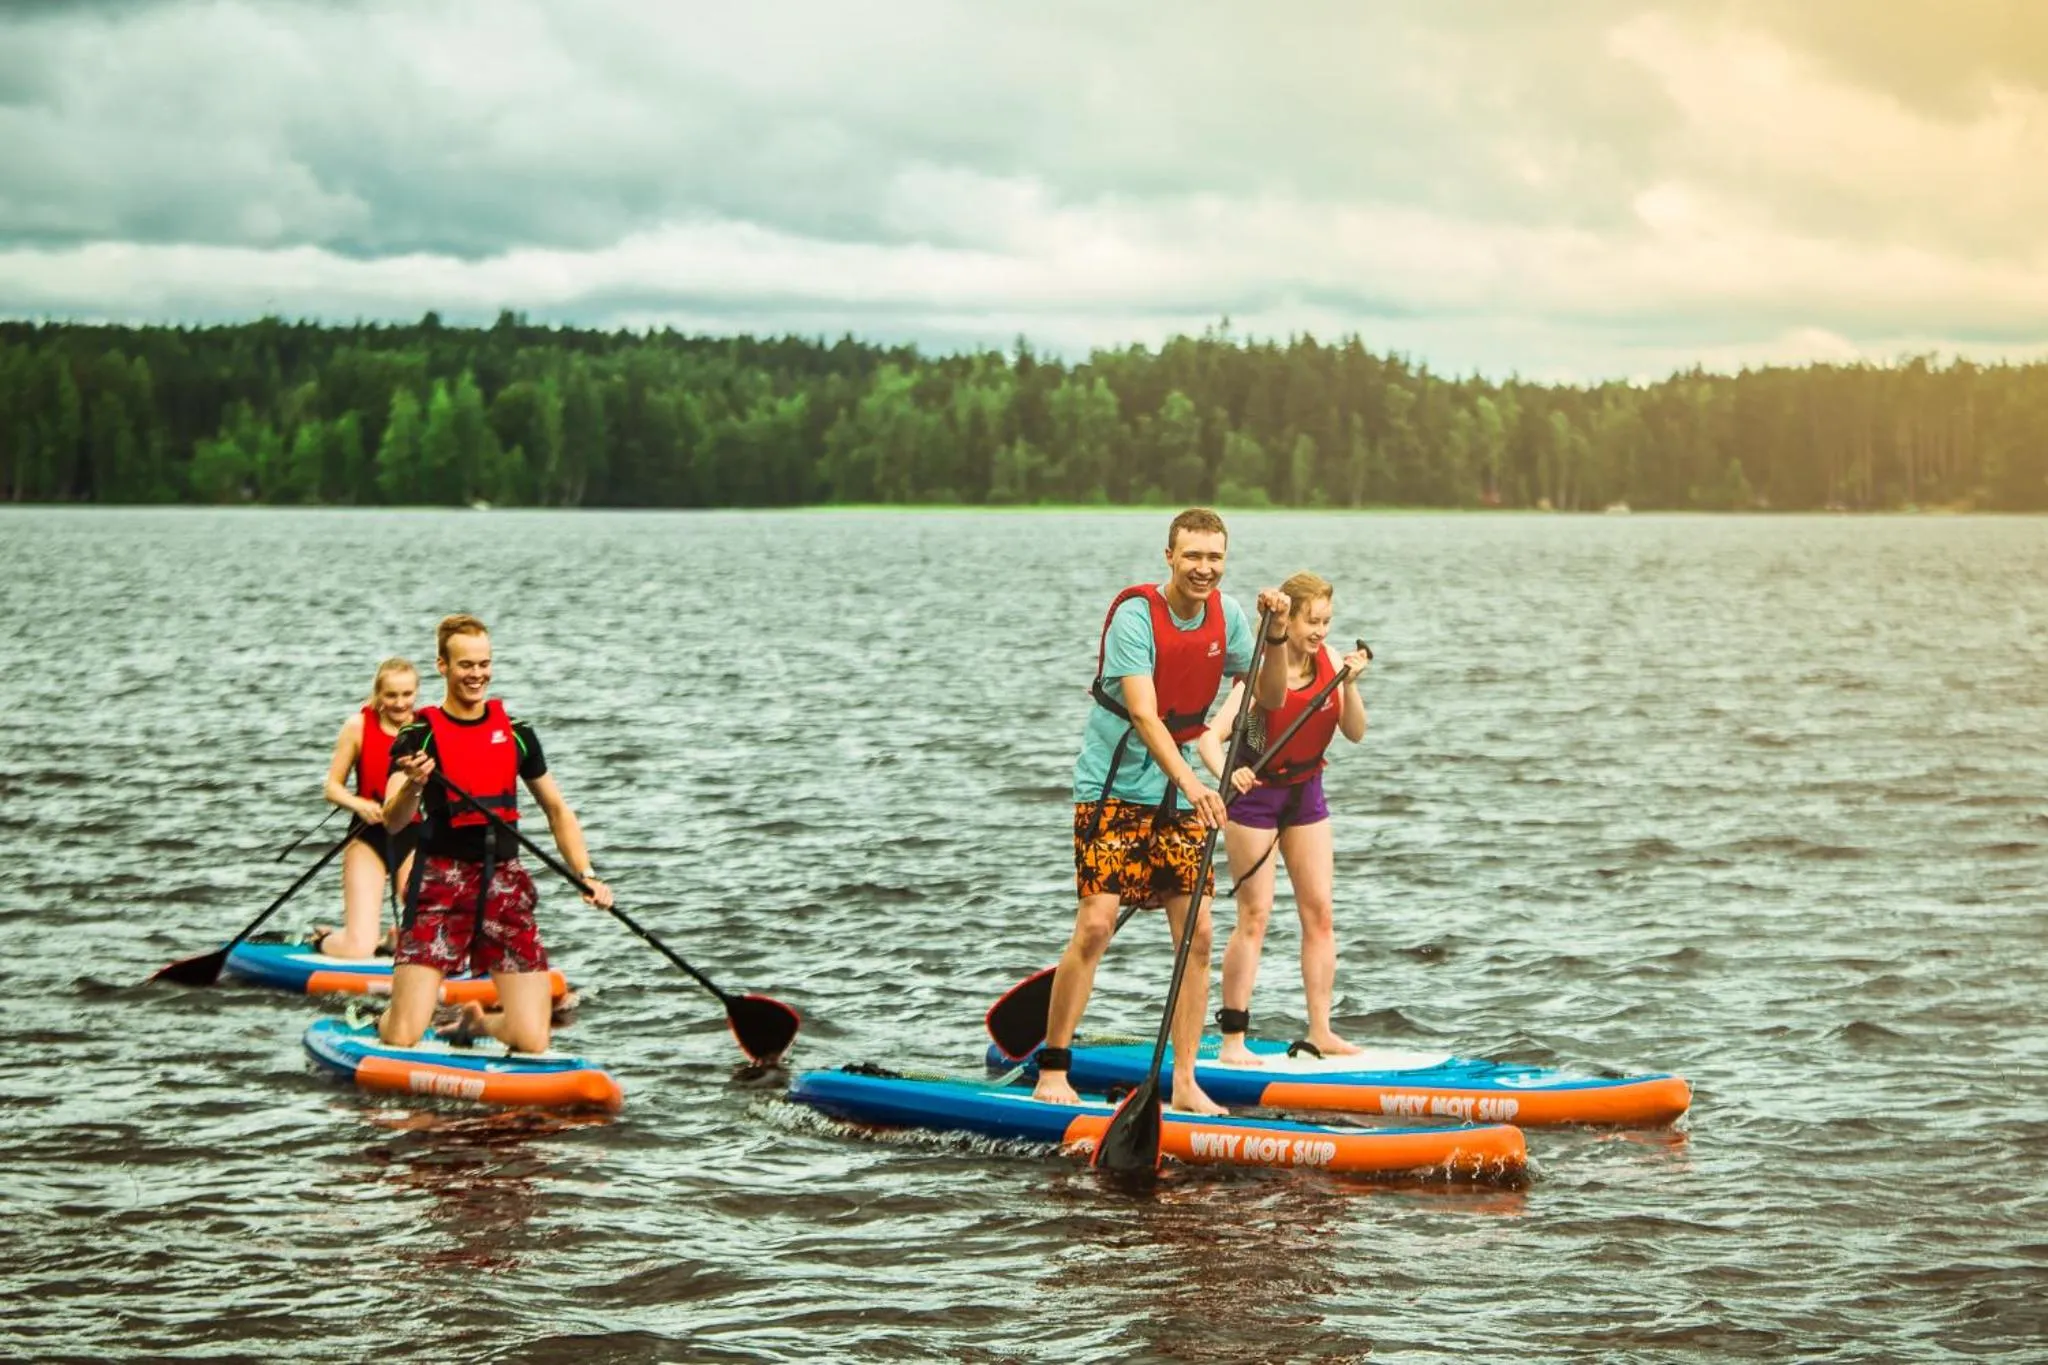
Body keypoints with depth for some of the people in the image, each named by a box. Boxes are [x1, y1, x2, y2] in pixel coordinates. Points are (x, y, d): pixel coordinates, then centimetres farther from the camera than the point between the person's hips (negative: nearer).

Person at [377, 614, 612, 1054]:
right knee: (403, 1039, -13)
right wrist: (412, 786, -35)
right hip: (441, 887, -3)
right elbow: (393, 821, -14)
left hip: (505, 887, 3)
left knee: (531, 1041, -7)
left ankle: (476, 1021, 27)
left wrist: (586, 875, 6)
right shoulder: (419, 736, -2)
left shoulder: (516, 734, 10)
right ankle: (385, 1015, 24)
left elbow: (557, 810, 19)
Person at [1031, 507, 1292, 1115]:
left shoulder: (1226, 616, 2)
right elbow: (1144, 716, -27)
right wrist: (1191, 782, -40)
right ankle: (1051, 1072, -6)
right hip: (1113, 785, -6)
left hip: (1180, 788, 6)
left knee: (1197, 933, 0)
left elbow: (1270, 698, 7)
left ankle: (1184, 1082, 6)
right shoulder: (1136, 616, -17)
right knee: (1096, 926, -14)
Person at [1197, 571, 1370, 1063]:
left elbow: (1355, 733, -8)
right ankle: (1232, 1039, -4)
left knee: (1320, 912, 3)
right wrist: (1227, 773, -52)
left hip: (1305, 792, 6)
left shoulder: (1327, 660, -6)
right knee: (1254, 915, -8)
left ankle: (1321, 1032, 9)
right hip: (1255, 793, -6)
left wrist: (1349, 685, -24)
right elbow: (1210, 737, -32)